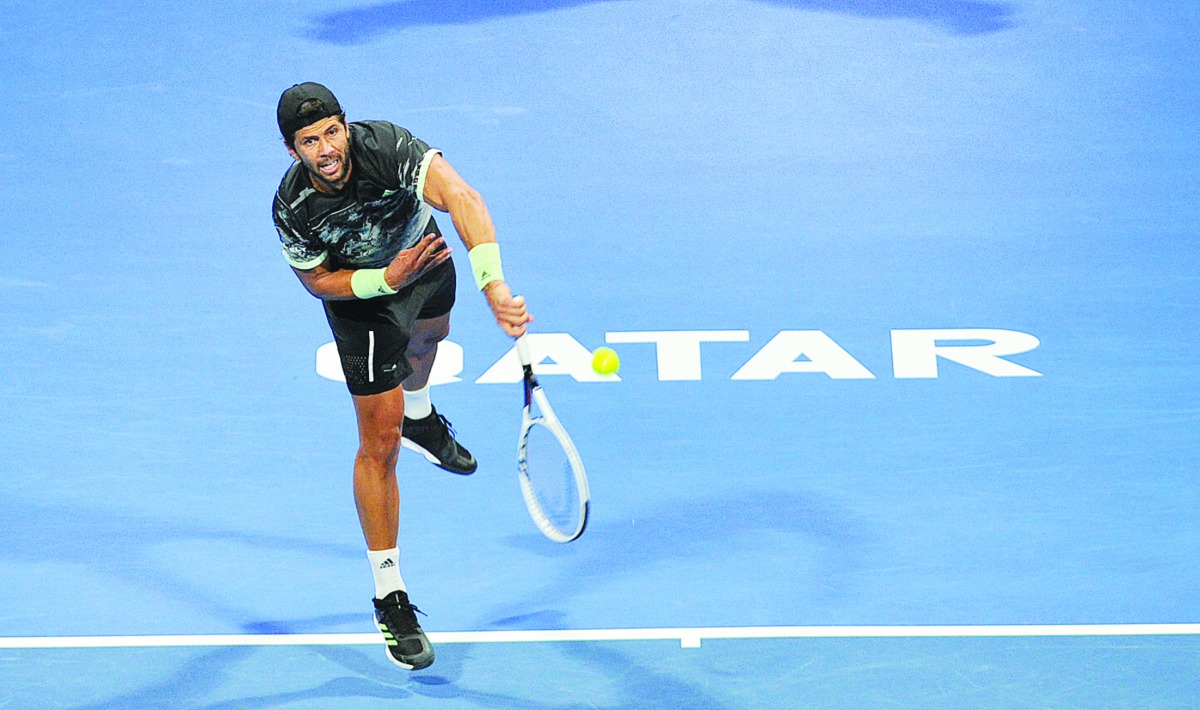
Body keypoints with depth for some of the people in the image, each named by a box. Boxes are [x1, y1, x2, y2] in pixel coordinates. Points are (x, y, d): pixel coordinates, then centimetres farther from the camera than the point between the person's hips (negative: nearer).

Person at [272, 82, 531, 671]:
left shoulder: (387, 146, -40)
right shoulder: (293, 208, -34)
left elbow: (462, 199, -53)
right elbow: (318, 280, -16)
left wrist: (494, 287, -67)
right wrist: (388, 279, -35)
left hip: (423, 249, 3)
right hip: (361, 291, -3)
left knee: (428, 337, 37)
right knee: (379, 441, -6)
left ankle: (420, 419, 76)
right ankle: (389, 597, 3)